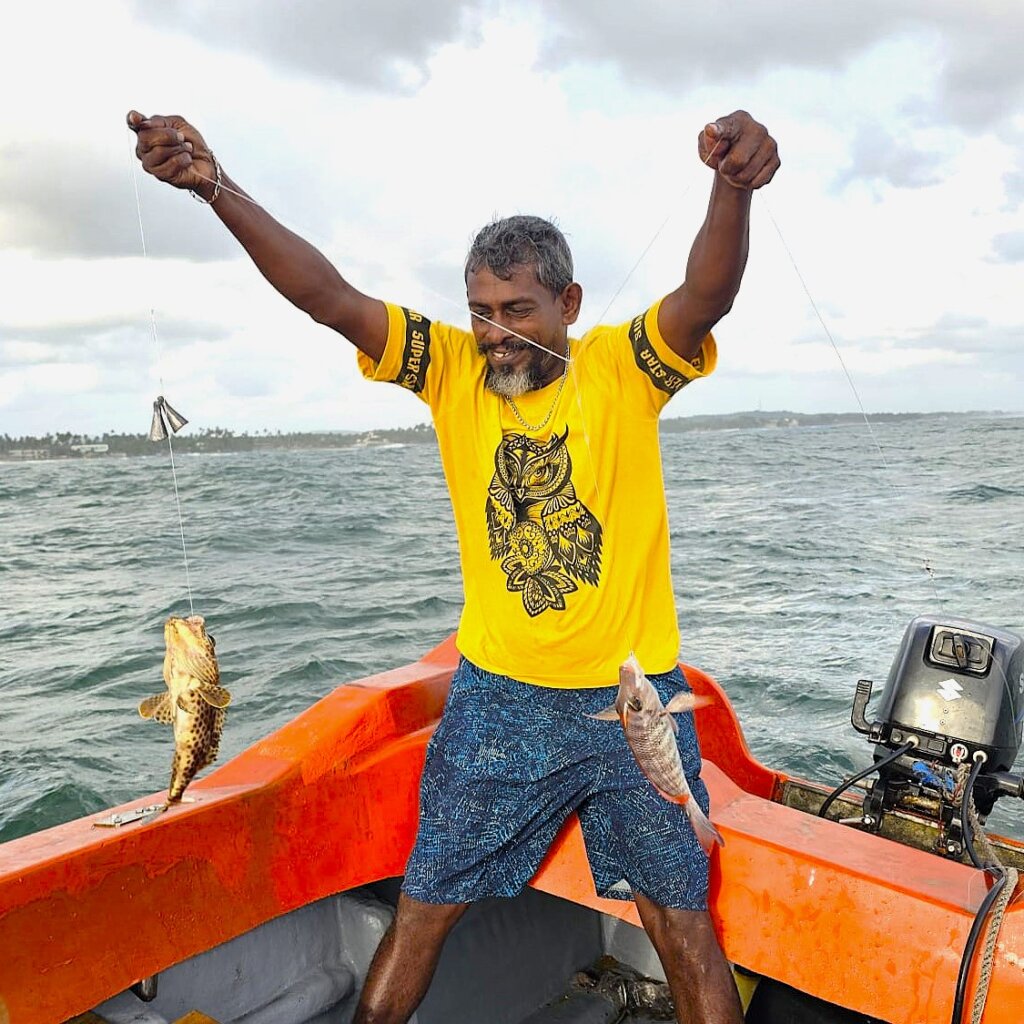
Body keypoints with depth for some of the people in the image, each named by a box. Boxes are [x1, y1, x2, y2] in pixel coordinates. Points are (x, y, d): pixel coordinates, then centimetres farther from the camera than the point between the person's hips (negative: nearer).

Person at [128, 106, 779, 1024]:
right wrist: (217, 189, -26)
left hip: (633, 698, -1)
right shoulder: (453, 369, -3)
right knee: (423, 910, 14)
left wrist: (734, 186, -46)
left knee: (684, 927, 12)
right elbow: (328, 296, -14)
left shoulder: (623, 367, -8)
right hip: (496, 697, 2)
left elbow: (708, 296, -26)